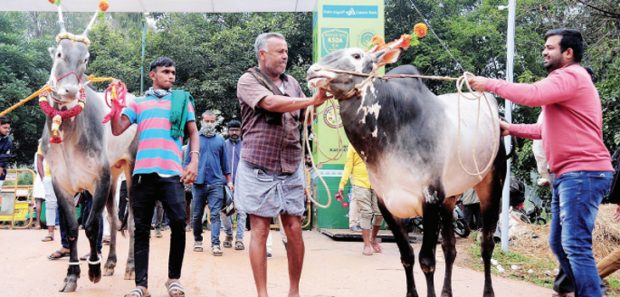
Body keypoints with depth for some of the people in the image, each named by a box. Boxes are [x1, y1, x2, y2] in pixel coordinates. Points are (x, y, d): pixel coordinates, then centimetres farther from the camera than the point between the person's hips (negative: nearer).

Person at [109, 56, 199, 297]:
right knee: (141, 229, 2)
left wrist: (194, 161, -1)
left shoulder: (182, 99, 16)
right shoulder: (138, 103, 17)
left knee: (178, 223, -12)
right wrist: (116, 105, -6)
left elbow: (193, 133, 13)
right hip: (143, 172, 1)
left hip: (172, 172, -1)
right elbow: (117, 130, 9)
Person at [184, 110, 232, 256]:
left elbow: (224, 162, 15)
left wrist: (229, 181, 14)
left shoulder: (220, 139, 11)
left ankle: (215, 244, -12)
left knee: (215, 214, -8)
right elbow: (187, 160, 9)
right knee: (197, 215, 8)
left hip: (216, 182, 0)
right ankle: (198, 240, 24)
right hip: (198, 182, 0)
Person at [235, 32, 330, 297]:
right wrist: (312, 100, -20)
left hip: (291, 170, 5)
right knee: (260, 230, -1)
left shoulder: (292, 83, 14)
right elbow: (272, 103, -21)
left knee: (294, 230, 3)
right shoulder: (248, 81, -4)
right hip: (258, 170, -5)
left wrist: (318, 104, 4)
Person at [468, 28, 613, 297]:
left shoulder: (571, 76, -10)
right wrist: (511, 129, 17)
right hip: (567, 175, 11)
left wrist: (488, 84, -18)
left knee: (575, 246, -14)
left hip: (582, 173, -11)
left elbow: (532, 94, -27)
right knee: (559, 244, 14)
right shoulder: (563, 80, 24)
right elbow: (550, 129, 26)